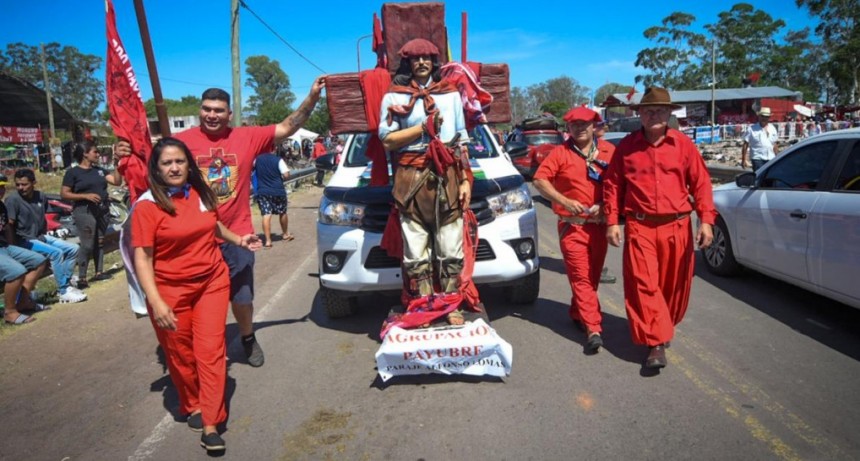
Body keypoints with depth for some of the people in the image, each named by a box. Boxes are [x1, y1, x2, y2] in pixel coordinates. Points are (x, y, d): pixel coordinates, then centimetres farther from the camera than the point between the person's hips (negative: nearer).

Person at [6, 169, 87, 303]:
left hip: (40, 237, 8)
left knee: (73, 249, 0)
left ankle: (66, 284, 3)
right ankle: (63, 292, -21)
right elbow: (8, 226, -19)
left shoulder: (41, 197, 6)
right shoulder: (12, 200, -15)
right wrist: (15, 246, -18)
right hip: (24, 241, -8)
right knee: (56, 253, -27)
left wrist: (45, 234, 15)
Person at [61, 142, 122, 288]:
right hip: (85, 211, -6)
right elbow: (64, 194, -7)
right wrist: (86, 195, -17)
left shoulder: (99, 170, 13)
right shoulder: (73, 172, -3)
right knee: (87, 245, -9)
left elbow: (117, 181, 5)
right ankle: (81, 277, -3)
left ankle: (99, 272, 21)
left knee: (99, 242, 12)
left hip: (102, 210, 6)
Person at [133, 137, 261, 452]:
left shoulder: (201, 193, 3)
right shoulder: (147, 206, -12)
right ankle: (192, 407, 35)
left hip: (212, 282, 3)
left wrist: (238, 240, 13)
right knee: (181, 355, 11)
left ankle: (210, 424, 6)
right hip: (170, 290, -3)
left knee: (211, 350, -1)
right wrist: (155, 302, -22)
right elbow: (142, 257, -15)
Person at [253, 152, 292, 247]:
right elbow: (286, 175, -15)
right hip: (278, 190, -1)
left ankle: (268, 240, -8)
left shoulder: (257, 159, 0)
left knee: (266, 215, -2)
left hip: (263, 191, 1)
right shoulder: (278, 160, -10)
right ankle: (285, 234, 35)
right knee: (282, 212, 18)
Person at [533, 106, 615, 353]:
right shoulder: (560, 153, 0)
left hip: (600, 224, 3)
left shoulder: (608, 151, 5)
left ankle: (577, 313, 33)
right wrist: (564, 201, -16)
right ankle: (593, 329, -8)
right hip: (572, 225, -3)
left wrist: (606, 205, -8)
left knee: (592, 276, 13)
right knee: (580, 276, -7)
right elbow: (539, 180, -6)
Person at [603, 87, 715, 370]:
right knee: (643, 284, -7)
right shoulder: (627, 146, 4)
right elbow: (612, 185, 6)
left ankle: (664, 327, 35)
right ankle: (656, 344, 0)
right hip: (639, 227, -1)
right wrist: (612, 222, 0)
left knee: (674, 284, 11)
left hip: (676, 227, 1)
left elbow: (701, 182, 3)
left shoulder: (683, 144, 4)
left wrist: (706, 220, -5)